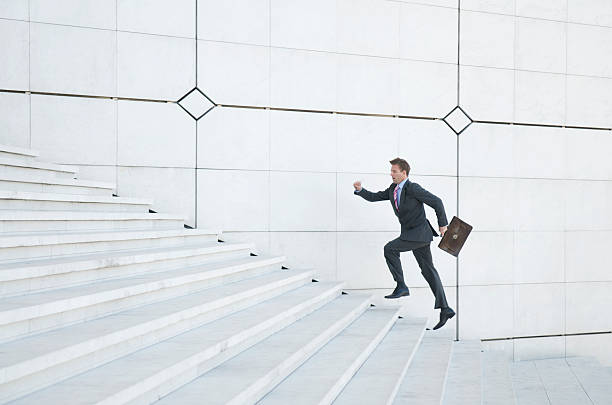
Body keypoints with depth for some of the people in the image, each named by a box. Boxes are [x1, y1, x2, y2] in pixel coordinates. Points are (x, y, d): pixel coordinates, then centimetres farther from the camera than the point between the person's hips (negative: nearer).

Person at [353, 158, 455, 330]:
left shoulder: (413, 189, -14)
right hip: (411, 234, 9)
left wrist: (443, 224, -9)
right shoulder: (393, 190, 11)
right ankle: (445, 309, 5)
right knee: (428, 271, 6)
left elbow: (436, 202, -11)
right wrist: (360, 190, -3)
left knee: (390, 249, -17)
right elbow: (374, 197, 15)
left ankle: (401, 286, -9)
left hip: (420, 233, -9)